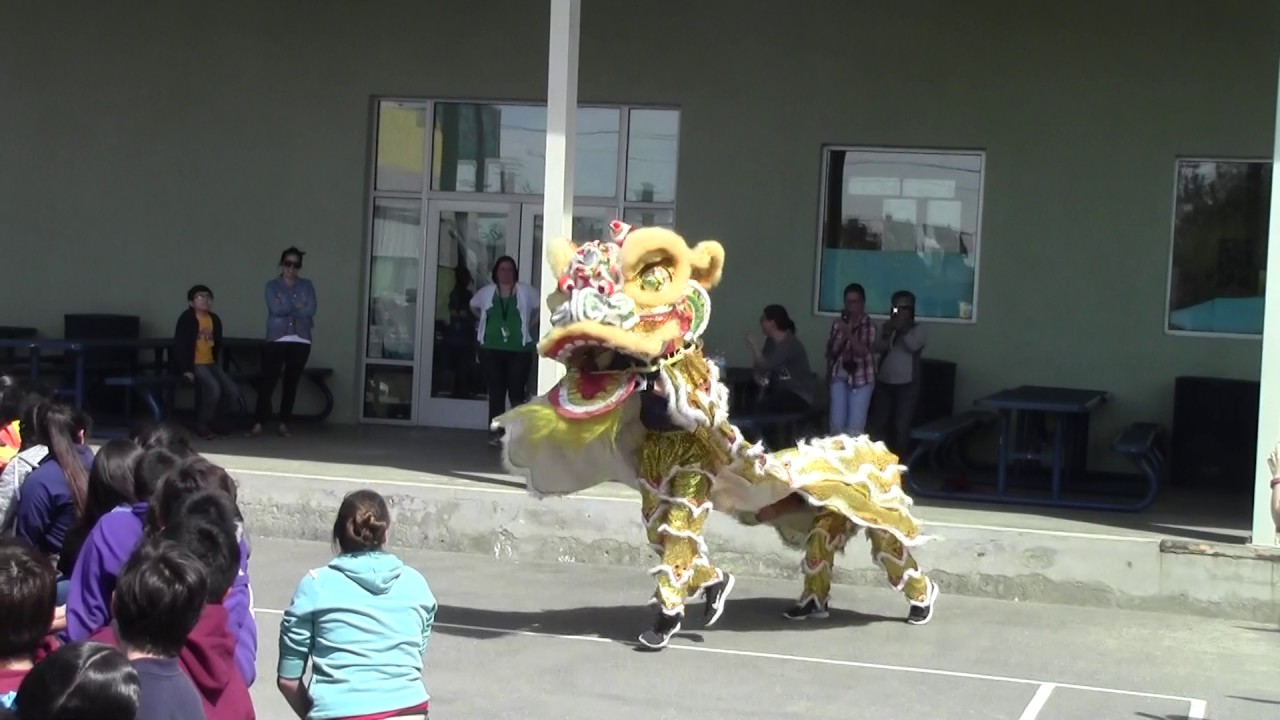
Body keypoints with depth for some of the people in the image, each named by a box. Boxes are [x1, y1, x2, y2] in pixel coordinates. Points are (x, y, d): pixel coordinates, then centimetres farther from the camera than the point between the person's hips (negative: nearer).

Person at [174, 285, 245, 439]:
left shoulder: (214, 319, 11)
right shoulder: (187, 318, -9)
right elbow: (180, 345, -13)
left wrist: (219, 366, 11)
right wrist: (186, 369, -19)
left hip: (210, 364, 7)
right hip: (194, 364, -7)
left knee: (232, 389, -10)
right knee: (213, 387, -27)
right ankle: (203, 425, -12)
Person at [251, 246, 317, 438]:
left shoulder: (307, 285, 10)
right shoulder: (272, 286, 6)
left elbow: (310, 310, -5)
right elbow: (275, 309, -11)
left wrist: (286, 307, -7)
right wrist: (297, 306, -8)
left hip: (301, 341, 2)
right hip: (277, 340, -2)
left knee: (291, 382, 4)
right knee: (268, 380, -9)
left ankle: (284, 423, 9)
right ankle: (258, 423, -10)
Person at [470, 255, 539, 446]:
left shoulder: (526, 292, 1)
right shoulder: (487, 292, 7)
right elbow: (473, 306, 24)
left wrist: (530, 325, 3)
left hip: (519, 350, -2)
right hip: (491, 349, 2)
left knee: (517, 392, -4)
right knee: (495, 392, 4)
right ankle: (496, 433, 8)